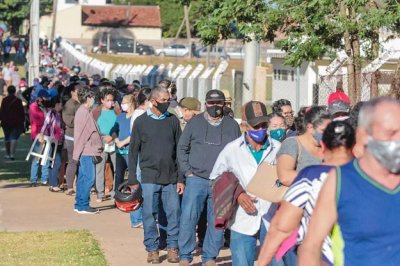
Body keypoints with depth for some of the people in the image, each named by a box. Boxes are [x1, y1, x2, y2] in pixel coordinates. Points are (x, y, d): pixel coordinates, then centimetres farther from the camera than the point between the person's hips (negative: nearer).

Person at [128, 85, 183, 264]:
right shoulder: (141, 122, 1)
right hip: (149, 177, -1)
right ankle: (152, 249, 11)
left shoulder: (173, 121, 6)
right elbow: (133, 151, 5)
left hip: (171, 177, 2)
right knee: (149, 214, 1)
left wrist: (181, 178, 4)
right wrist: (132, 179, 1)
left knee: (174, 212, 0)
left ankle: (173, 247, 11)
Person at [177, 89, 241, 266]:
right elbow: (182, 148, 9)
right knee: (188, 218, -7)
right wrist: (187, 171, 0)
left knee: (217, 222, 4)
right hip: (196, 180, -1)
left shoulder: (232, 125, 8)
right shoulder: (195, 122, 6)